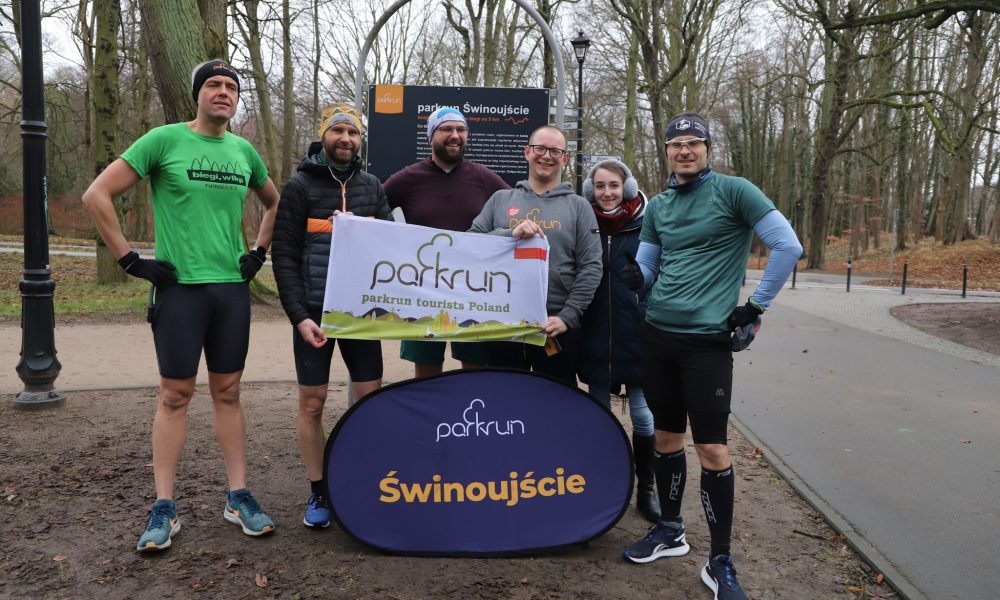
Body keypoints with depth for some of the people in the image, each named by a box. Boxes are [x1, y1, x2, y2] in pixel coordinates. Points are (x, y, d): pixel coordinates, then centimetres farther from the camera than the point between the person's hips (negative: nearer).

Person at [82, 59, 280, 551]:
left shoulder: (244, 151, 9)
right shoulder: (164, 140, -4)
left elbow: (274, 202, 25)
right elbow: (97, 195, -5)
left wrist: (259, 253, 13)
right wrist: (129, 259, -8)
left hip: (233, 288, 4)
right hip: (180, 287, -3)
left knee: (227, 393, 9)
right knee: (175, 395, 2)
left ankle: (238, 497, 17)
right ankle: (164, 509, 13)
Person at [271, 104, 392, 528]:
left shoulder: (372, 187, 9)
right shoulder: (300, 186, -1)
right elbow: (284, 256, -5)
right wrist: (299, 316, -14)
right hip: (313, 312, -3)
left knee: (371, 398, 4)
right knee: (312, 402, 3)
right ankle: (318, 494, 18)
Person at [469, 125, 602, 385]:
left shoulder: (578, 206, 6)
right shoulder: (500, 199, 11)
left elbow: (591, 268, -1)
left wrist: (567, 316, -10)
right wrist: (510, 234, -15)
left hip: (557, 327, -1)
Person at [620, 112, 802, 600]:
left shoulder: (733, 191, -5)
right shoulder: (658, 206, 11)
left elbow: (788, 247, -8)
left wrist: (756, 306, -6)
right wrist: (634, 276, -8)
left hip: (707, 339, -5)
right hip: (656, 335, 5)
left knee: (712, 450, -4)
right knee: (666, 438, 14)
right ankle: (670, 531, 32)